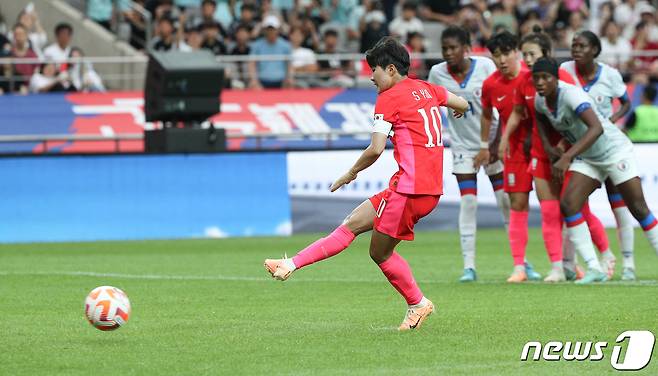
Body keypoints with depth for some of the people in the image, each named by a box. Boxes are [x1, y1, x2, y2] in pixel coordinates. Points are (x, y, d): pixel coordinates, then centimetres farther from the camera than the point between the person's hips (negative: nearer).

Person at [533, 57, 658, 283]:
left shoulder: (571, 95, -29)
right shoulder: (540, 101, -5)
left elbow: (596, 128, -42)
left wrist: (566, 158, -48)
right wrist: (547, 147, 3)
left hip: (615, 151, -7)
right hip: (587, 158, 7)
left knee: (638, 209, -4)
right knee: (568, 204, -11)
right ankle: (594, 269, -10)